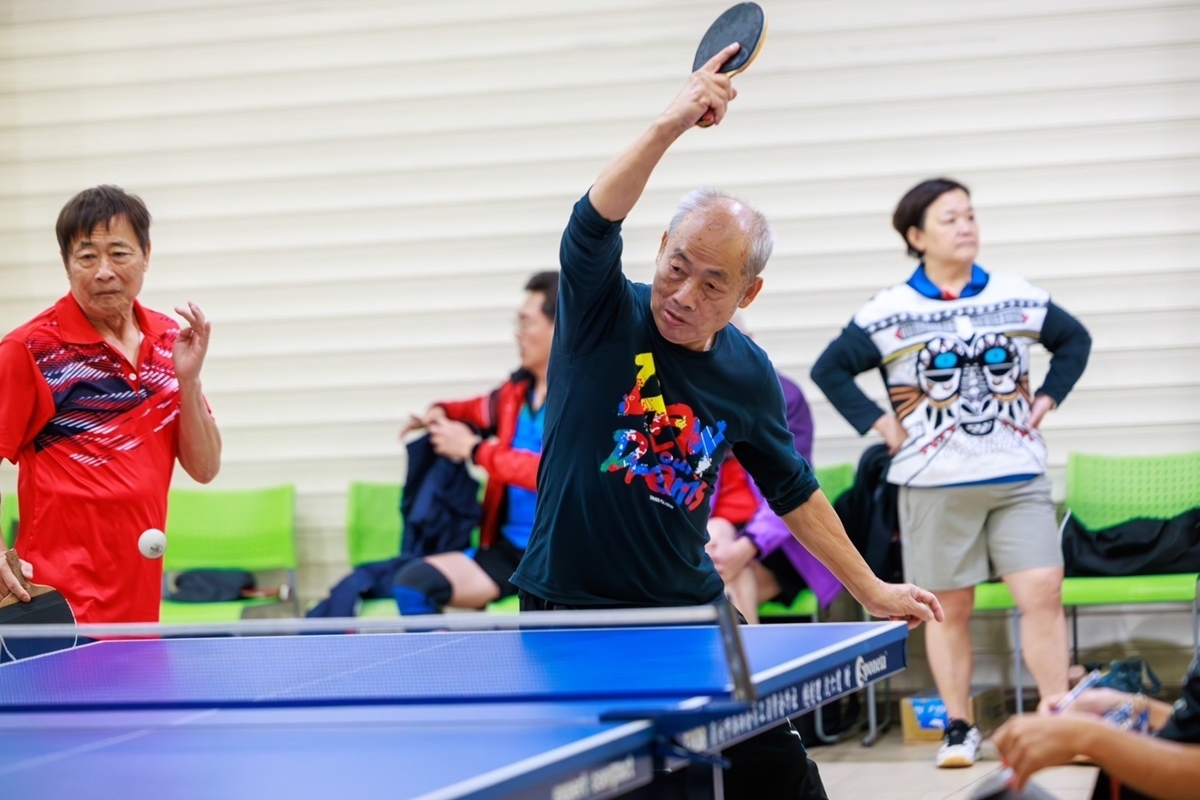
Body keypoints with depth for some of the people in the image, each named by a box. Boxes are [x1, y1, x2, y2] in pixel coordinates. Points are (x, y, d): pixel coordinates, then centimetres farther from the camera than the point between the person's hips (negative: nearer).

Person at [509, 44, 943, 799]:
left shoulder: (749, 377, 1)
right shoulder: (604, 317, -10)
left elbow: (794, 489, 16)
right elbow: (595, 223, -32)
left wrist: (872, 589, 17)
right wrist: (669, 127, -46)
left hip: (688, 611, 4)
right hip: (570, 609, -4)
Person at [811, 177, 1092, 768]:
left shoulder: (1019, 298, 6)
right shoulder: (890, 314, -2)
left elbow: (1074, 340, 20)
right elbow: (829, 369, 3)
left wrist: (1047, 399, 8)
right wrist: (880, 424, -4)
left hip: (1018, 476, 2)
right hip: (936, 484, -1)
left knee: (1043, 592, -8)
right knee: (950, 609, 5)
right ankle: (959, 729, 14)